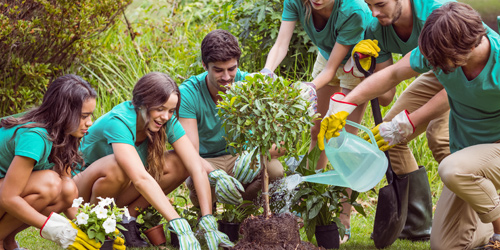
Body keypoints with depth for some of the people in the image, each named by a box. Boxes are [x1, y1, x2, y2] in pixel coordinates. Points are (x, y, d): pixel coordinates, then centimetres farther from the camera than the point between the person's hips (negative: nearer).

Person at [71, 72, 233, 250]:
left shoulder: (167, 121, -13)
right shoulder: (118, 122, -32)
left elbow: (197, 168, -20)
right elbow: (141, 178, -43)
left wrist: (208, 222, -31)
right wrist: (179, 225, -49)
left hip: (117, 195, 6)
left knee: (178, 165, -16)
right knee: (117, 167, -38)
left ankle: (128, 218, -4)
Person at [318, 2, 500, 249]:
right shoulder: (440, 48, -14)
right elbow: (393, 74, -2)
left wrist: (408, 124, -10)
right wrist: (345, 103, -10)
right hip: (464, 149, 6)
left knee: (453, 169, -39)